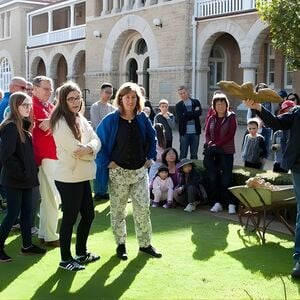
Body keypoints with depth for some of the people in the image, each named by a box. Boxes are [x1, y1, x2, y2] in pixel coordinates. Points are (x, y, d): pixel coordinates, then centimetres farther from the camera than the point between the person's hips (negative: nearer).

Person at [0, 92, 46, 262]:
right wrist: (21, 172, -20)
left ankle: (27, 245, 24)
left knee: (26, 212, 14)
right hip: (15, 179, -8)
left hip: (26, 178, 8)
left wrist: (30, 171, 9)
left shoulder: (24, 125, 10)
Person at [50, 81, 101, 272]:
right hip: (69, 178, -8)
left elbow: (96, 140, 2)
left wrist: (89, 148, -19)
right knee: (70, 218, 1)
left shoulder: (81, 119, 11)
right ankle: (66, 259, 16)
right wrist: (91, 152, -3)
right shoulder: (61, 122, -16)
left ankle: (81, 252, 32)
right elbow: (75, 149, -21)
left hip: (82, 176, 9)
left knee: (88, 215, 16)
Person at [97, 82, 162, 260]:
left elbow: (152, 138, 18)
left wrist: (151, 157, 9)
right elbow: (98, 142, -4)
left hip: (140, 171, 3)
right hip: (118, 172, -3)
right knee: (118, 210, 7)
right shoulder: (111, 120, -8)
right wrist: (107, 162, -9)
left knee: (143, 209, 3)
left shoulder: (142, 119, 2)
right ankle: (121, 244, 22)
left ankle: (145, 244, 18)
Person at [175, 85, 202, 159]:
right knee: (183, 155, 3)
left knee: (194, 155, 10)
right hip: (184, 133, -2)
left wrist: (187, 114, -13)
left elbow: (199, 112, -10)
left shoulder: (196, 102, 8)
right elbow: (181, 118, -12)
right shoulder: (178, 105, 3)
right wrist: (194, 113, -11)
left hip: (195, 132, 2)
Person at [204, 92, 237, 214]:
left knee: (226, 179, -6)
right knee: (213, 178, 4)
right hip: (213, 152, 4)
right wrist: (210, 144, -14)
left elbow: (230, 134, -9)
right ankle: (217, 202, 12)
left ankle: (231, 204, -1)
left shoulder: (231, 117, 0)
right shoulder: (211, 119, 13)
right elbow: (207, 133, 7)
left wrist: (217, 144, -16)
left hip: (226, 152, -4)